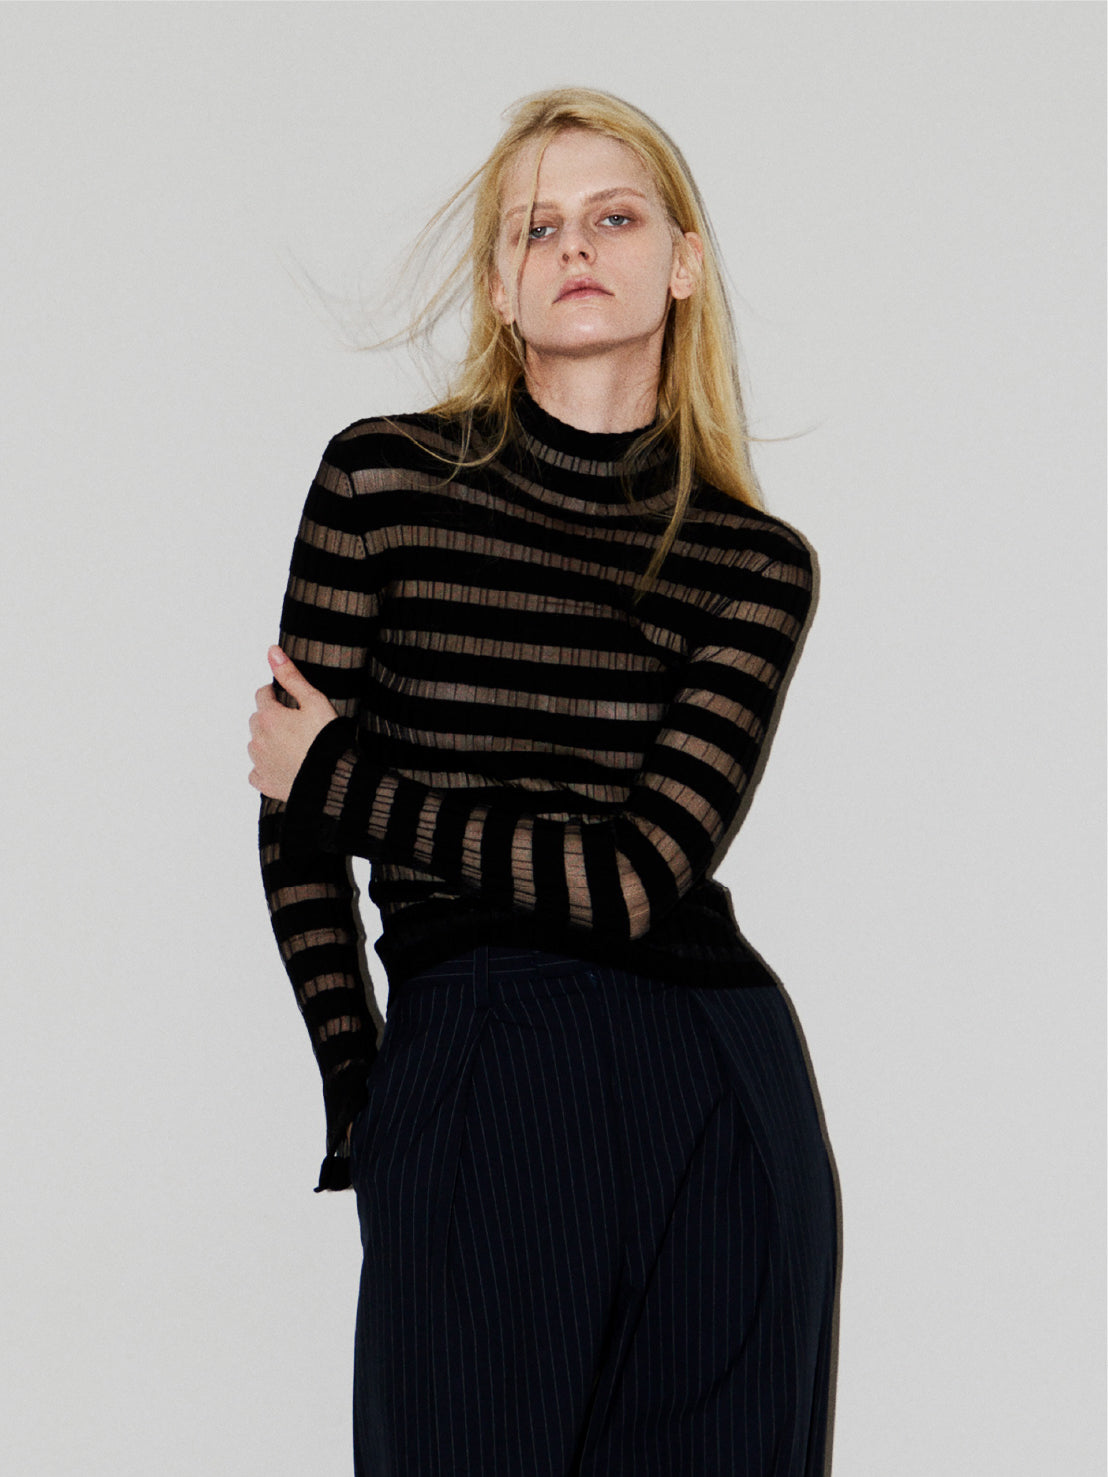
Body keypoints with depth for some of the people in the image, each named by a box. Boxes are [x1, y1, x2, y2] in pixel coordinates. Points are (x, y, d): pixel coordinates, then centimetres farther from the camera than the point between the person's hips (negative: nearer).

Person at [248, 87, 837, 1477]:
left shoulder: (755, 564, 4)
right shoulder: (383, 478, 2)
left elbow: (637, 875, -8)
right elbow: (296, 835, 4)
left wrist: (339, 779, -4)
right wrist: (362, 1100, 0)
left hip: (721, 1101, 2)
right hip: (469, 1089, -1)